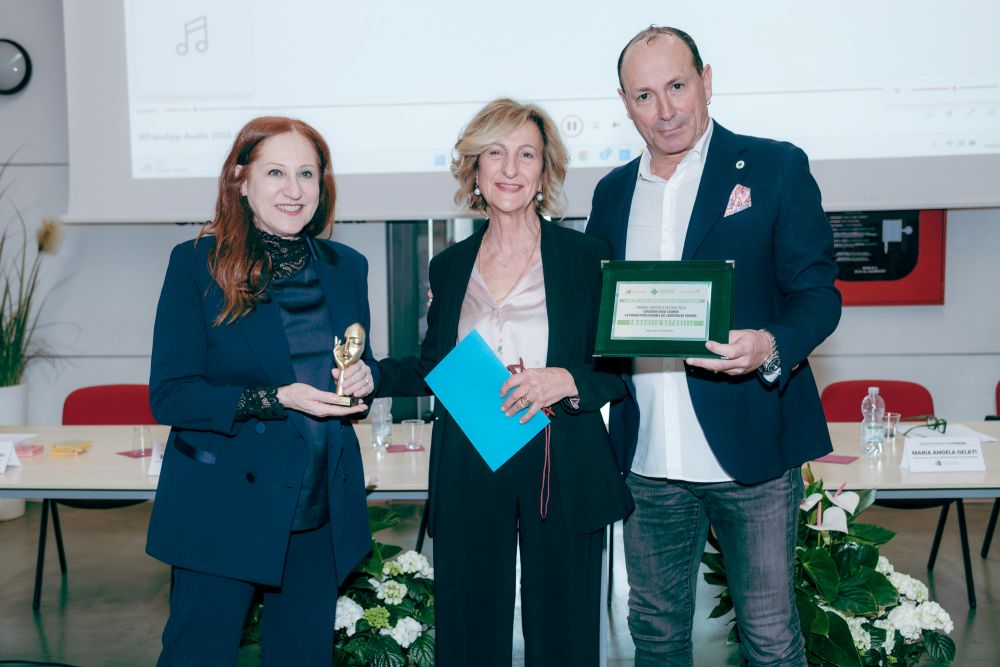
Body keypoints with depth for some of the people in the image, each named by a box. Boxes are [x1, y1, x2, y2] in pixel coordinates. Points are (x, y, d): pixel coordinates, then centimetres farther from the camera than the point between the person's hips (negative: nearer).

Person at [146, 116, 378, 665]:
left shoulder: (347, 267, 6)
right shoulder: (197, 263, -8)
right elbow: (168, 395, -11)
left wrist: (364, 377, -8)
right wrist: (274, 399, -23)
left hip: (321, 514, 4)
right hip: (224, 510, -4)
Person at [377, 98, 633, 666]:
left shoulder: (587, 258, 0)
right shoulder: (450, 267, 9)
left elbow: (621, 368, 1)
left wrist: (568, 381, -18)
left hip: (563, 475, -2)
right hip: (467, 476, 2)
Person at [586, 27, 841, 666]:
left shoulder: (776, 168, -2)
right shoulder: (613, 192, 11)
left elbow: (818, 292, -4)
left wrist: (772, 347, -24)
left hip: (751, 450, -3)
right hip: (649, 460, 4)